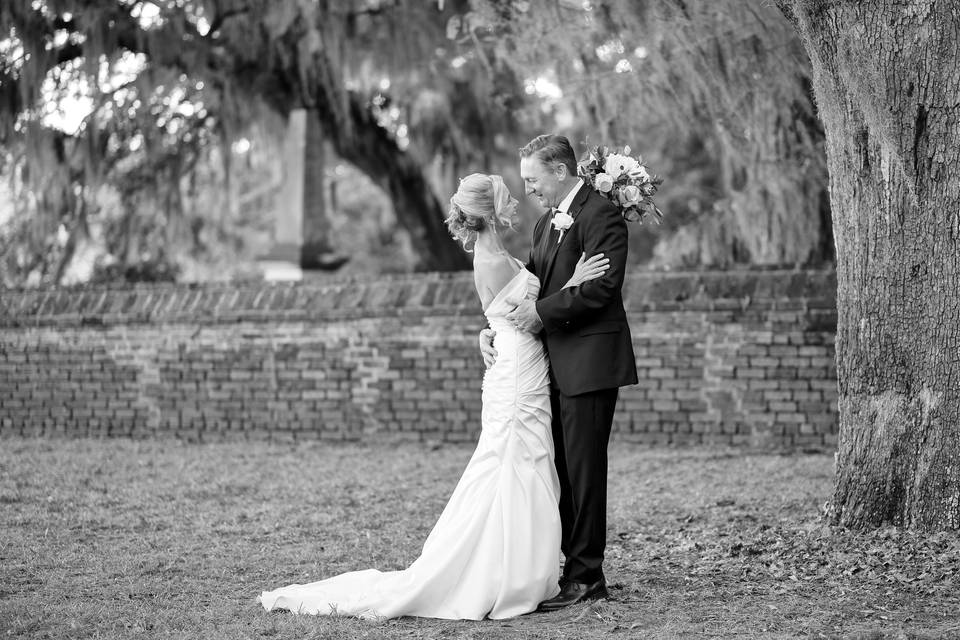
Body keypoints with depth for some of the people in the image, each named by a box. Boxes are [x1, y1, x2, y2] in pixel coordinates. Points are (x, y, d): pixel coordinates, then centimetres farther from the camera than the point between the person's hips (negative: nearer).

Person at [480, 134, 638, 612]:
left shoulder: (600, 215, -10)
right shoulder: (547, 223, 19)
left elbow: (602, 285, -19)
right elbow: (528, 285, 20)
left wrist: (541, 312, -15)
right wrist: (492, 326, 4)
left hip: (589, 362, -9)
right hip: (557, 365, 9)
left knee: (583, 468, -5)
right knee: (561, 468, 9)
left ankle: (585, 576, 1)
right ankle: (573, 564, 15)